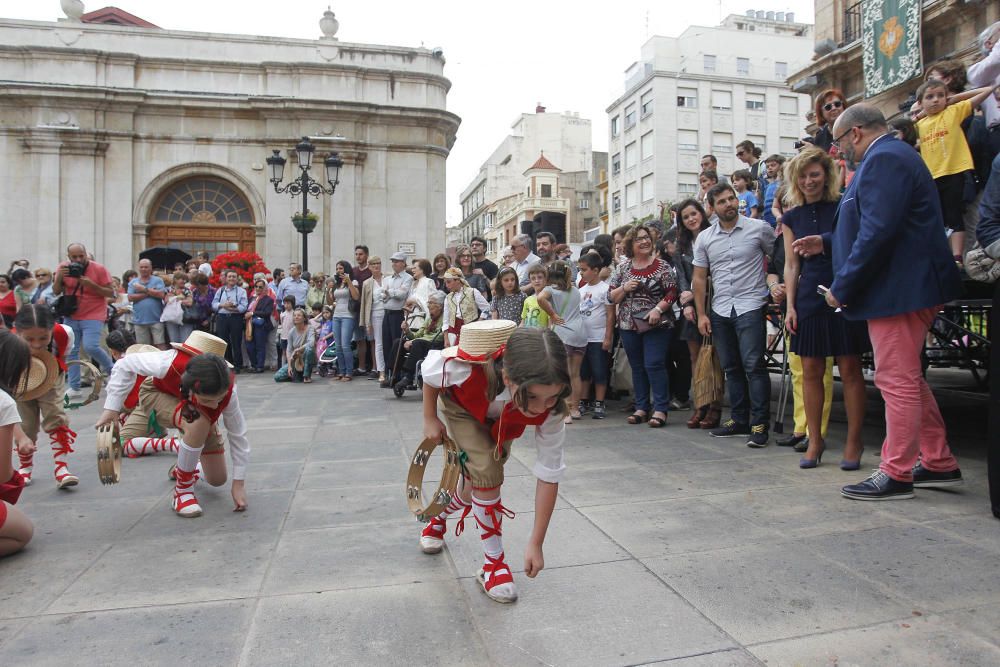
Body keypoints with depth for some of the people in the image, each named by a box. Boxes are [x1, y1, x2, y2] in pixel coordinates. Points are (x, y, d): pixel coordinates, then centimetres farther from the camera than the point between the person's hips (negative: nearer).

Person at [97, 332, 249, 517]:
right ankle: (182, 491, -15)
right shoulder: (171, 363, -45)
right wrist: (112, 408, -25)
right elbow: (125, 365, -25)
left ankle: (186, 467, 34)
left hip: (199, 412, 2)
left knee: (217, 480, -1)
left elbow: (238, 435, -24)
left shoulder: (228, 392, -37)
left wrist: (238, 483, -19)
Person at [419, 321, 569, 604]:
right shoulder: (464, 366, -48)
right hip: (461, 405, -2)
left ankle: (438, 519, 44)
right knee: (487, 473, -22)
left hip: (503, 421, 2)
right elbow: (430, 372, -21)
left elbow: (549, 475, -30)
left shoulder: (549, 407, -40)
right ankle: (493, 562, -2)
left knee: (477, 486, 9)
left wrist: (536, 544, -27)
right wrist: (430, 419, -10)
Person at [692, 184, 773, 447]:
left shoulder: (759, 228, -2)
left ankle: (759, 424, -3)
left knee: (753, 365, -9)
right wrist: (701, 314, 5)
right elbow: (699, 278, 9)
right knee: (731, 367, 10)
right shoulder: (704, 238, 7)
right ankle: (739, 419, 20)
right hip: (720, 310, 4)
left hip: (750, 307, -4)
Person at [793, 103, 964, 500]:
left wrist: (843, 286, -18)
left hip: (898, 290, -11)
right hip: (908, 287, 11)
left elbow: (878, 232, -24)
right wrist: (826, 244, 21)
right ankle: (939, 463, 25)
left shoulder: (883, 159, -14)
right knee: (908, 379, 16)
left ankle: (896, 474, 4)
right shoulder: (892, 156, 20)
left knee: (897, 381, -5)